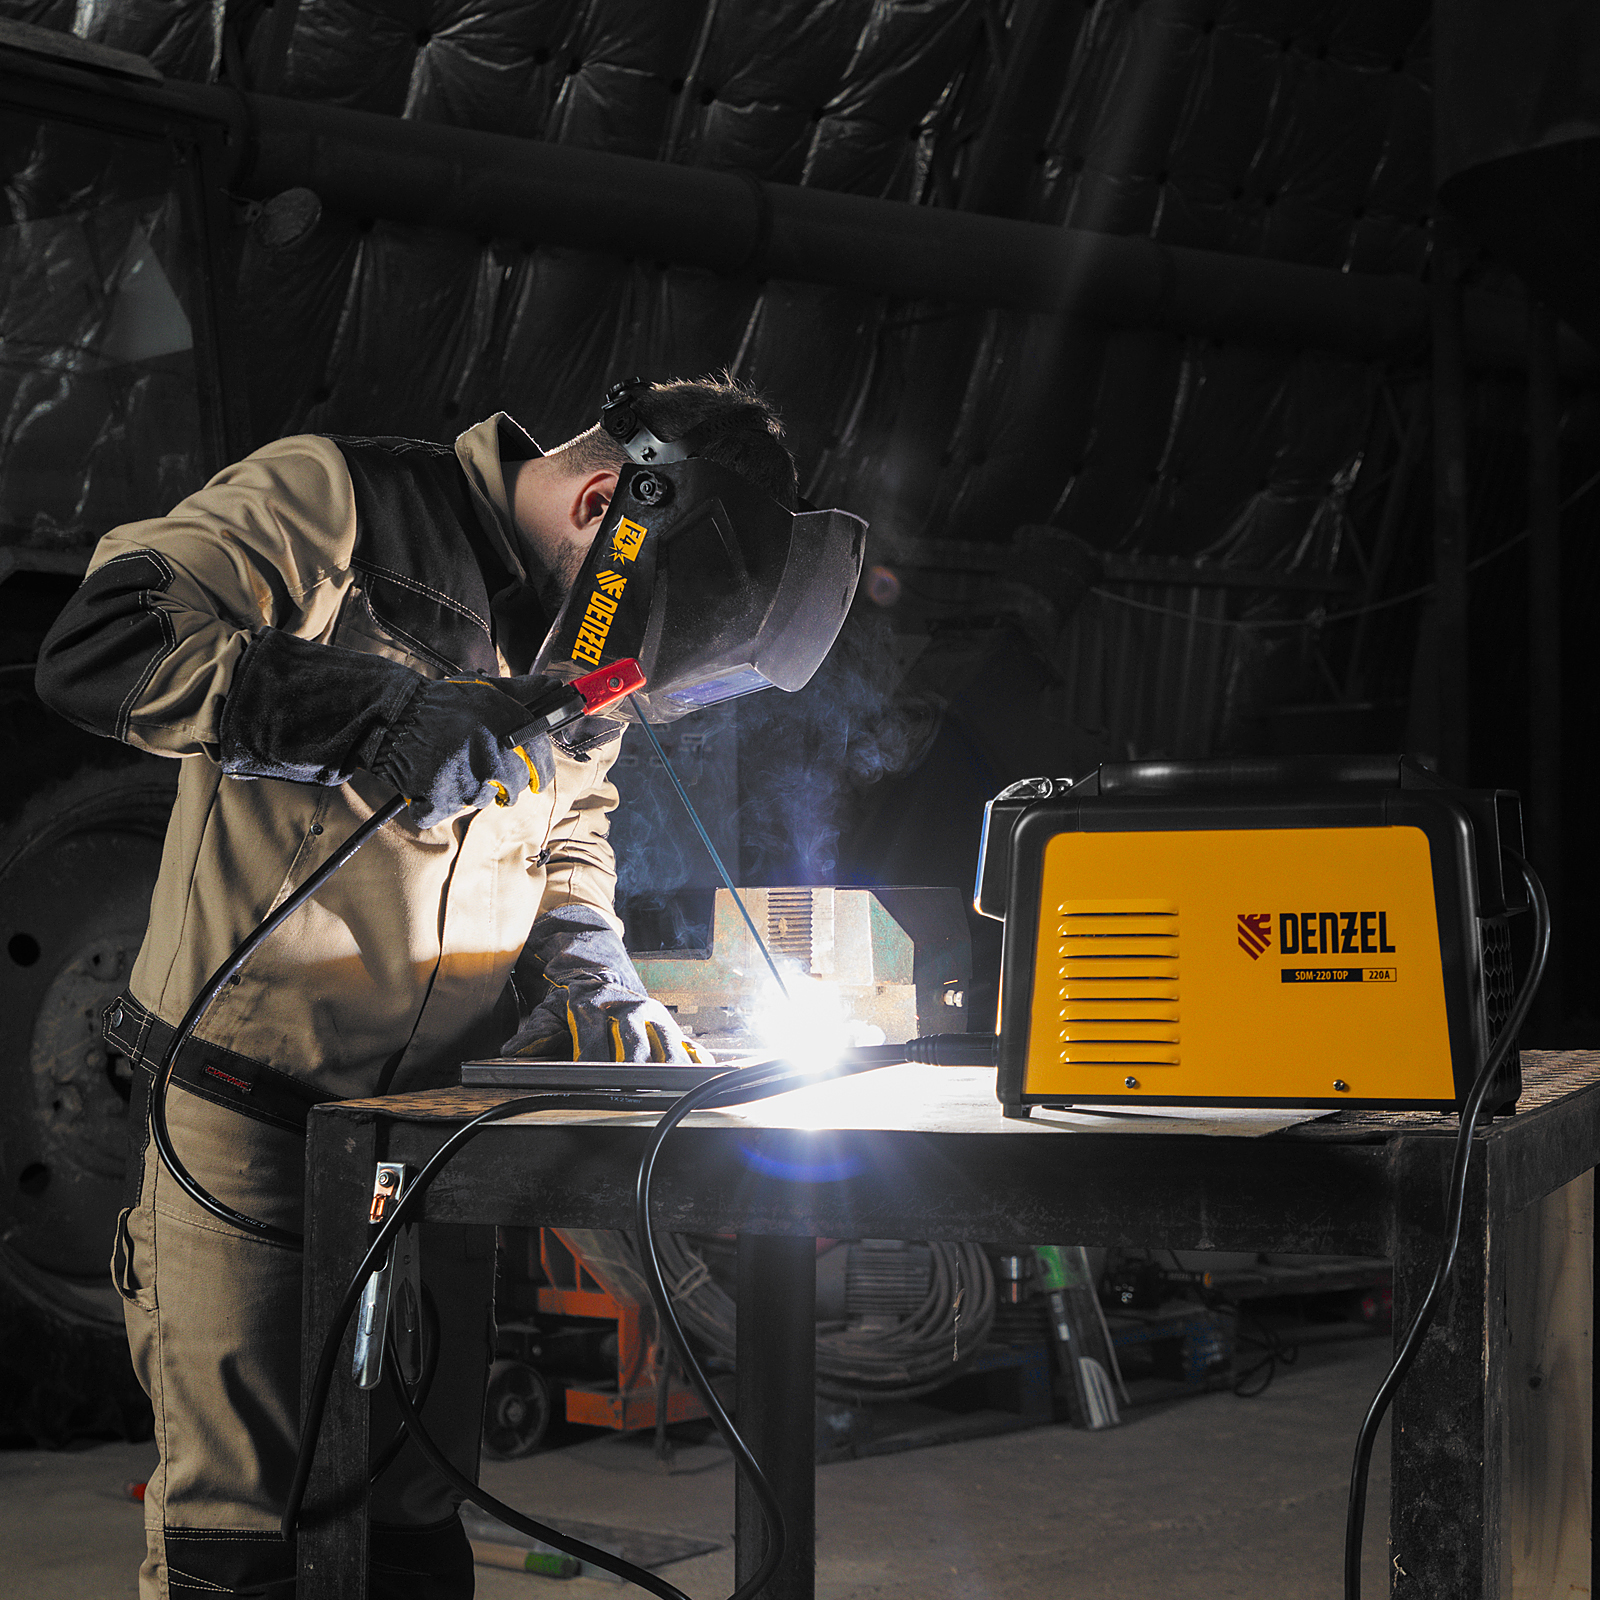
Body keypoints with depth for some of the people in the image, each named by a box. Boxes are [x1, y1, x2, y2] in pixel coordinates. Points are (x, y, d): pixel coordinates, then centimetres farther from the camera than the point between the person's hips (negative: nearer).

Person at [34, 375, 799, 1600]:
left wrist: (586, 964, 2)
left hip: (434, 1117, 6)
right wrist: (375, 713, -28)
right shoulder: (329, 503, -11)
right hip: (247, 1112, -6)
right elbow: (97, 650, -22)